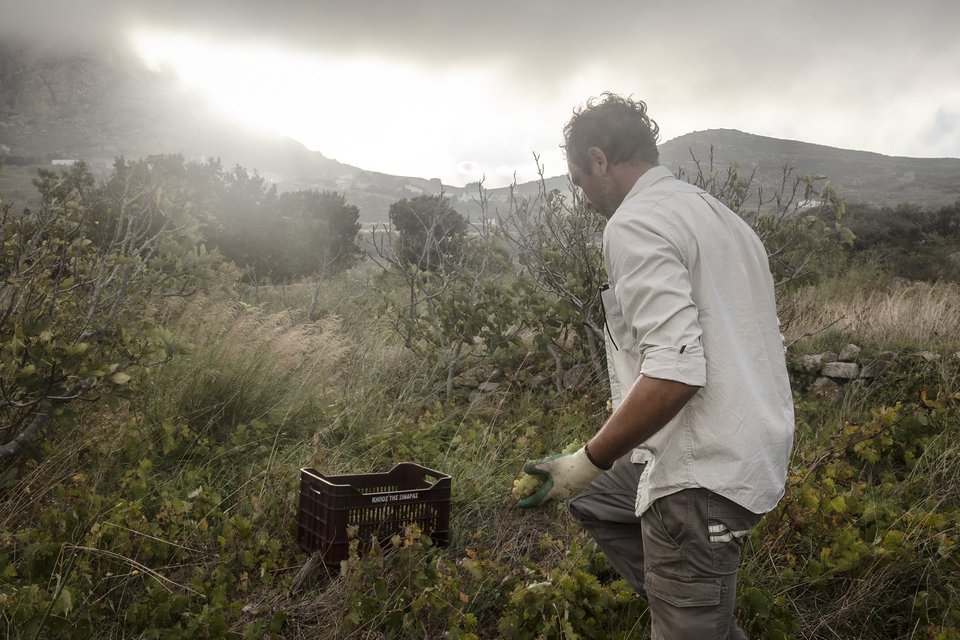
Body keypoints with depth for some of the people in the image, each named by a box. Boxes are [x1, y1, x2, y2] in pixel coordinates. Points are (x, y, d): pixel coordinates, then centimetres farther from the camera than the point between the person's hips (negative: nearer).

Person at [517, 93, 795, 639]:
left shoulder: (636, 223, -15)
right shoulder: (719, 214, 14)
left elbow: (676, 371, -27)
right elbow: (768, 342, 18)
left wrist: (589, 461, -17)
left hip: (705, 476, -10)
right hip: (754, 448, 10)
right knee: (593, 497, 25)